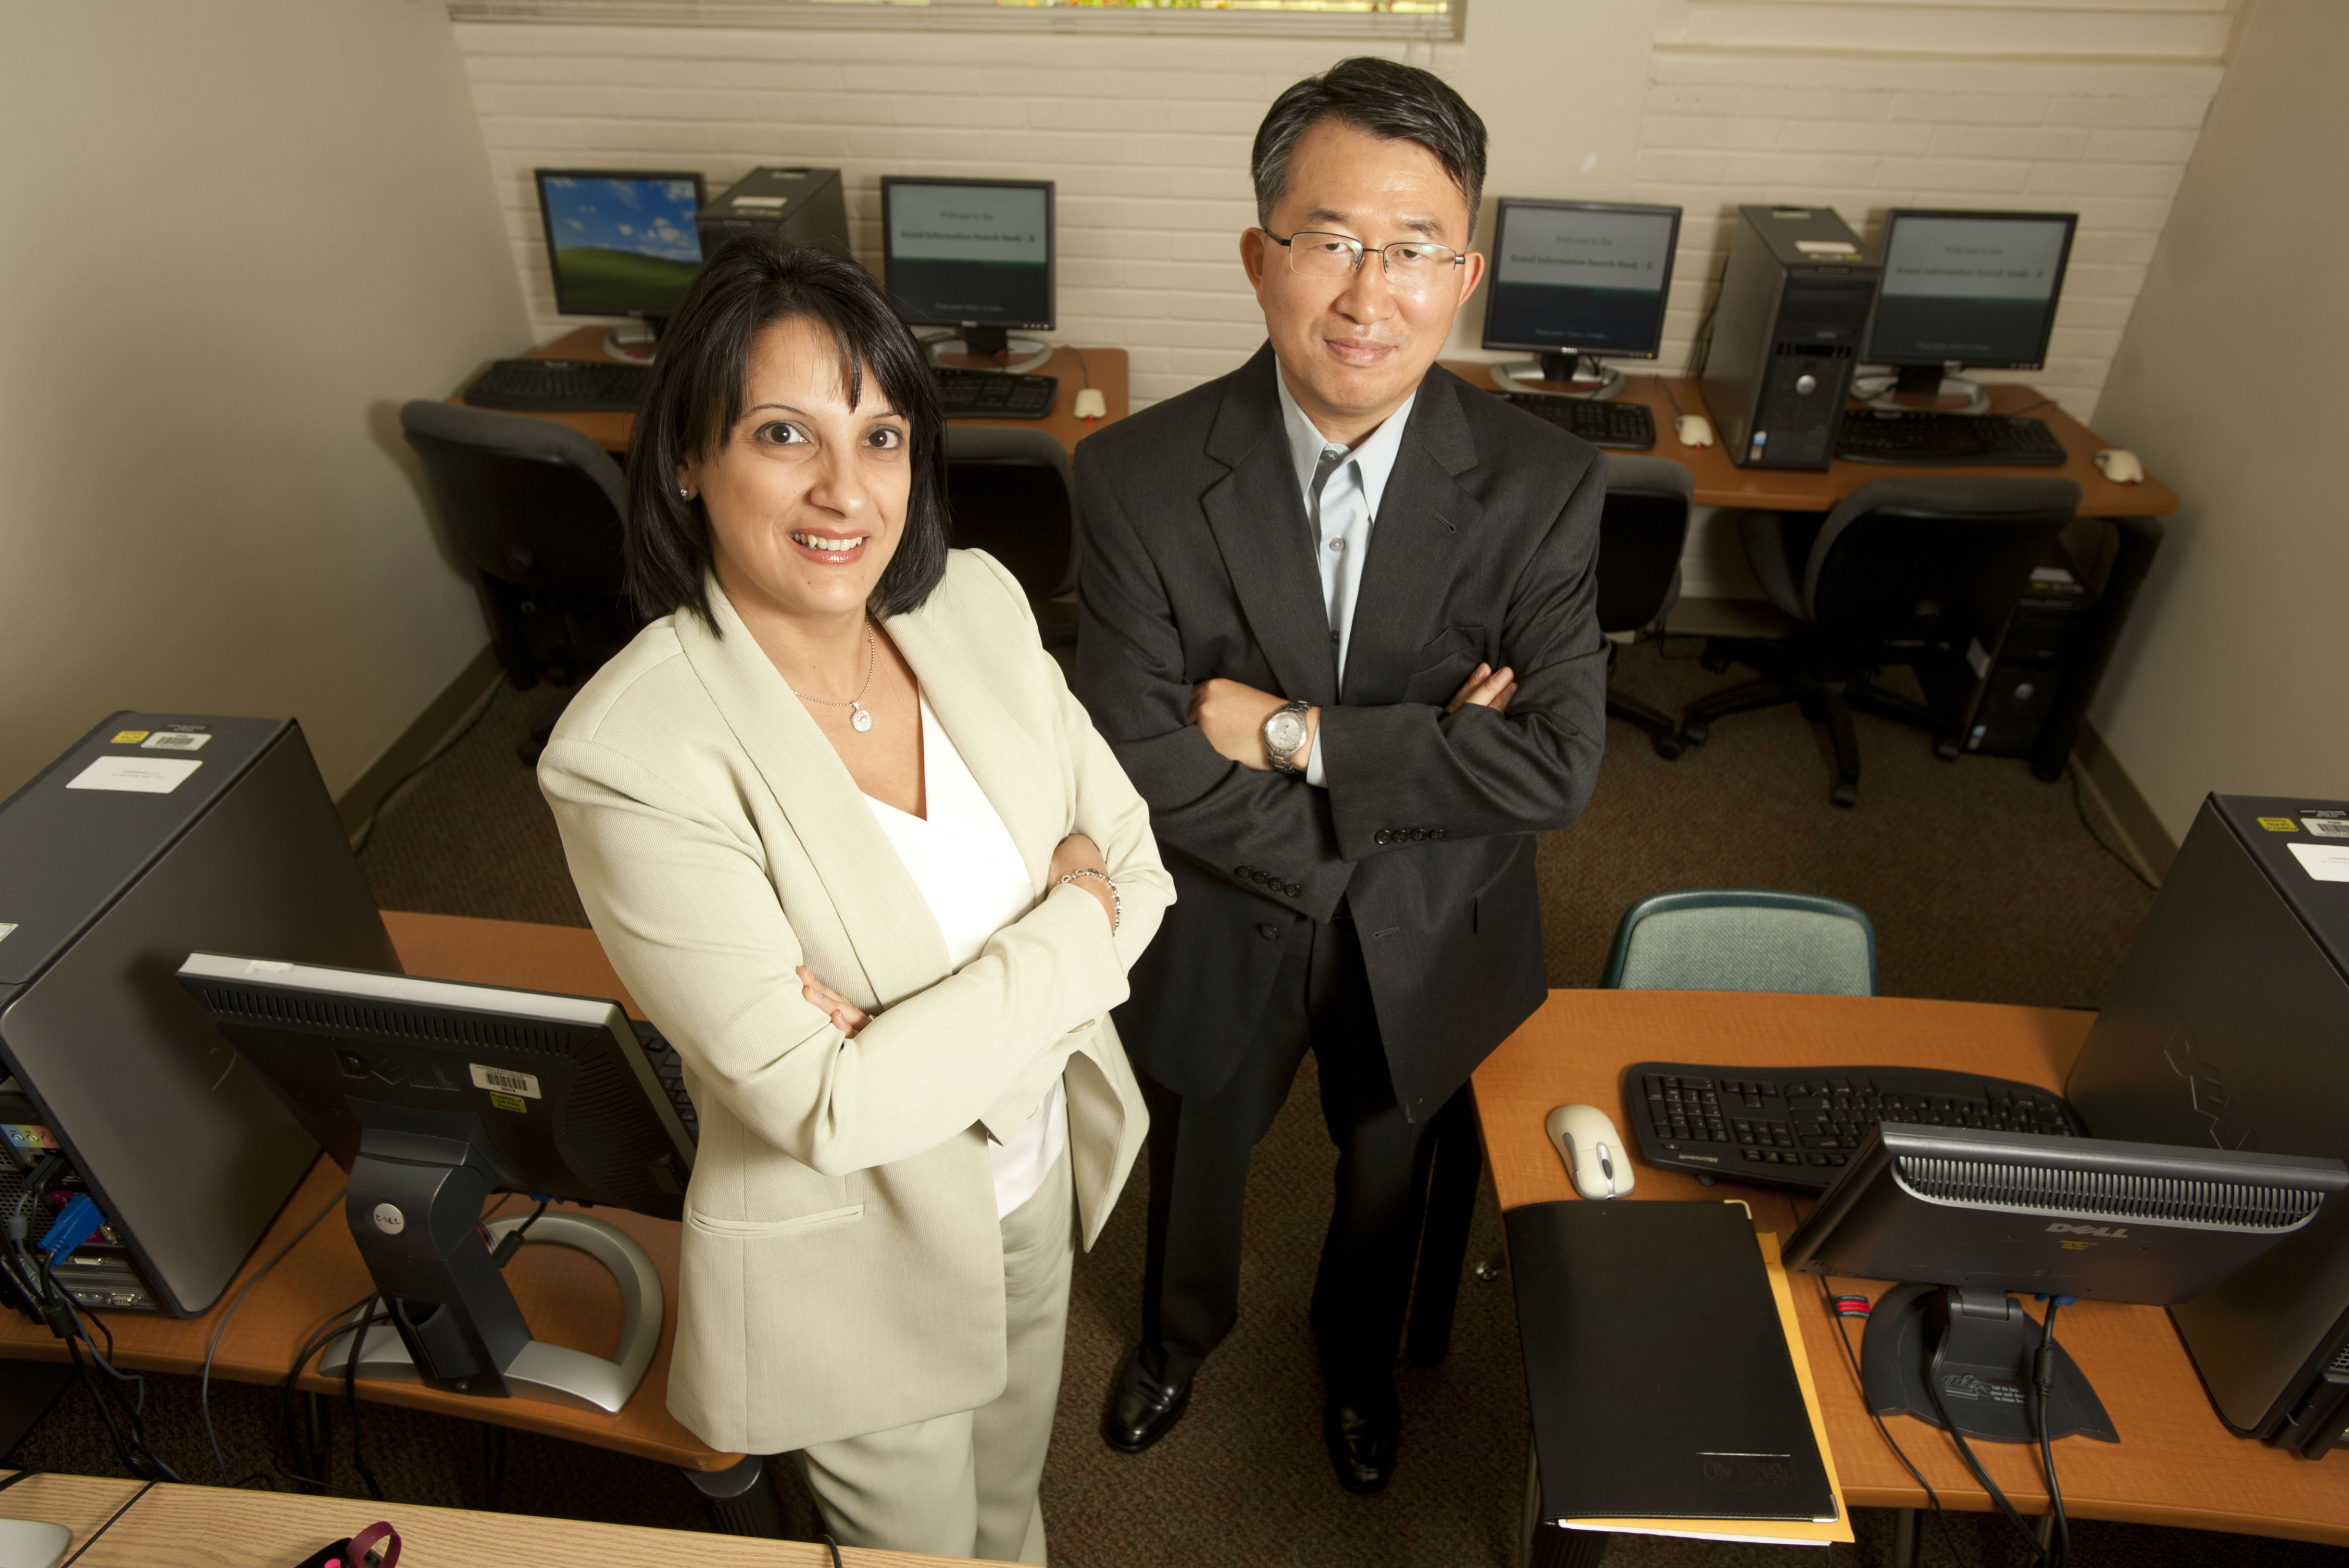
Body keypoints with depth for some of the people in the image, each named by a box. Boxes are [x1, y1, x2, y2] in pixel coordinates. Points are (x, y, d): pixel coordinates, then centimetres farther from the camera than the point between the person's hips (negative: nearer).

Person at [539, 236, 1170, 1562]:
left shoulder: (977, 602, -13)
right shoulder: (635, 755, -30)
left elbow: (1134, 862, -9)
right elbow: (829, 1106, -29)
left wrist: (930, 1040, -24)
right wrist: (1073, 923, -23)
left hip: (1037, 1171, 5)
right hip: (856, 1254, -4)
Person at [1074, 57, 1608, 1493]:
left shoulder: (1543, 484, -19)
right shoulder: (1140, 475, -22)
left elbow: (1559, 764, -25)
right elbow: (1143, 770, -25)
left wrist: (1299, 736, -29)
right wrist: (1422, 768, -26)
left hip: (1427, 945, 1)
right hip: (1221, 934, 0)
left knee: (1388, 1180, 28)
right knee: (1198, 1165, 28)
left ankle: (1358, 1355, 64)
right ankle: (1183, 1330, 64)